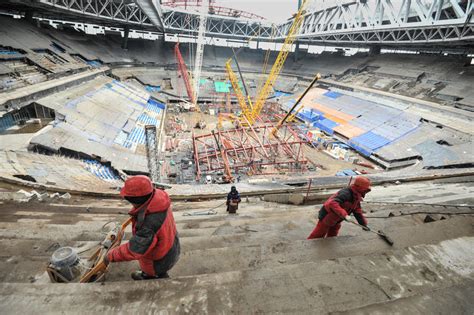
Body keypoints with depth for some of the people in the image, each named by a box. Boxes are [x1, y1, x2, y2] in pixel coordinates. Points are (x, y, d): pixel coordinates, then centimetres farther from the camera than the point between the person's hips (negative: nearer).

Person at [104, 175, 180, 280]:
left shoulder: (148, 224, -45)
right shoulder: (158, 195, -21)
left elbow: (133, 249, -33)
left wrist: (111, 256, -18)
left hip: (160, 260, -7)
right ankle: (146, 275, 65)